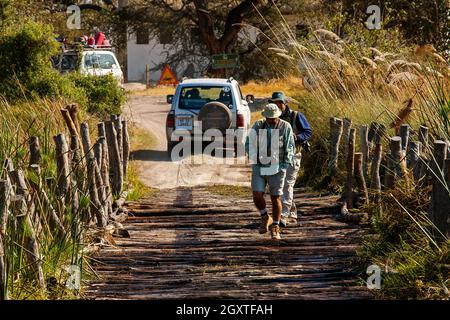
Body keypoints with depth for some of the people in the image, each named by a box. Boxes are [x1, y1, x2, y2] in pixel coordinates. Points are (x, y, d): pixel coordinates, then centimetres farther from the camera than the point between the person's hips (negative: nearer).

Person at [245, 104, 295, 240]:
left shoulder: (285, 127, -5)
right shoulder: (258, 126, -2)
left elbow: (290, 147, 2)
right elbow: (249, 144, 7)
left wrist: (285, 164, -6)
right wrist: (254, 160, -5)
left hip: (277, 167, -1)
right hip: (259, 167, 1)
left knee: (276, 198, 1)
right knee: (257, 195, -9)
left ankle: (275, 228, 12)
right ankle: (265, 218, 19)